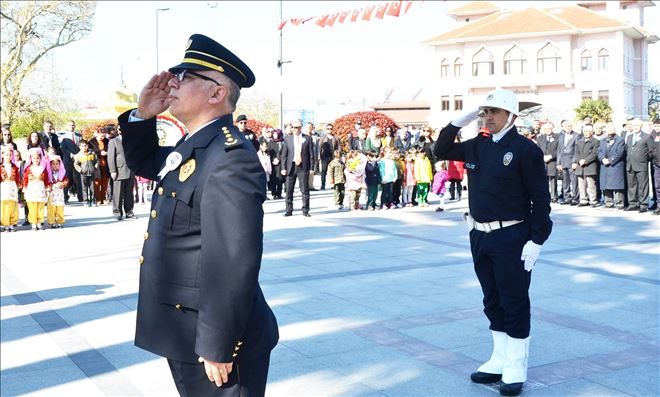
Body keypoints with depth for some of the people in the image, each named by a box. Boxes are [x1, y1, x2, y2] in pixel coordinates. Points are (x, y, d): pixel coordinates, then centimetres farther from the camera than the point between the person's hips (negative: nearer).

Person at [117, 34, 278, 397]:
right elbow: (142, 164, 26)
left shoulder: (229, 156, -24)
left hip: (208, 340, -10)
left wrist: (217, 347, -26)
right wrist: (142, 115, 7)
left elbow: (232, 262, -28)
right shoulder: (194, 147, 9)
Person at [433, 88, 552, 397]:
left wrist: (536, 240, -16)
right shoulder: (477, 146, 8)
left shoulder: (525, 149, -11)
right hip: (480, 236, 7)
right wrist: (458, 122, 6)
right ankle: (500, 361, 27)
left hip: (511, 238, -7)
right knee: (492, 302, 15)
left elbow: (541, 198, -12)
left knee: (514, 303, 2)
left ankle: (516, 369, 13)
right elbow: (441, 151, 21)